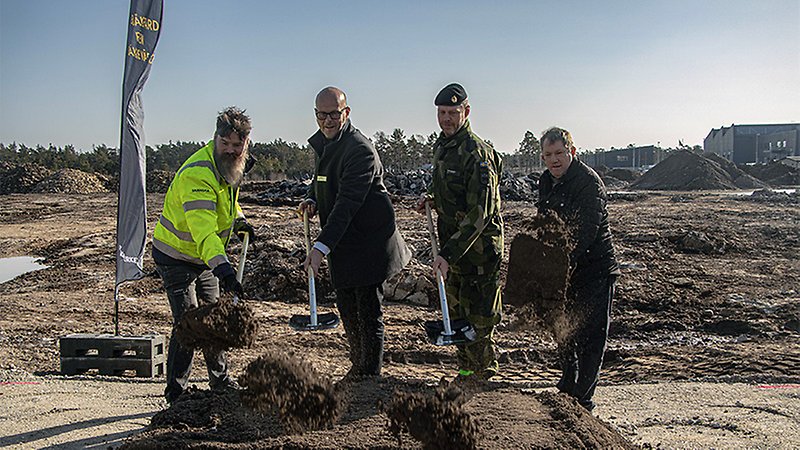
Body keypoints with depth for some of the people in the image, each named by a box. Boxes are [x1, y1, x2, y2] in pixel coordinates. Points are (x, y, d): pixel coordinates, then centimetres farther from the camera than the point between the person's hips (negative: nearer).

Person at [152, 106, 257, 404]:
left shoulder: (231, 167, -3)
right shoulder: (198, 173, -33)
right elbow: (203, 229, -45)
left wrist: (238, 220, 3)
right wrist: (222, 266, -57)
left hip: (206, 258, 8)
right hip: (177, 258, -8)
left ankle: (221, 382, 28)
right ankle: (175, 394, 2)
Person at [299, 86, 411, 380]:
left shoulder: (359, 149, -21)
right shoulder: (321, 142, 8)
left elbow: (348, 202, -28)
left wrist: (321, 246, -33)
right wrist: (312, 201, -1)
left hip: (367, 241, -9)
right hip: (343, 244, 9)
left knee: (368, 312, 0)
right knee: (347, 309, 18)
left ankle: (370, 375, 12)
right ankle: (358, 366, 34)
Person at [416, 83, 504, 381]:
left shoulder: (476, 153, -20)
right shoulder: (441, 147, 9)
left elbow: (480, 213, -26)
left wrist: (449, 253, -30)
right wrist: (432, 199, 4)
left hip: (479, 247, -9)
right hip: (452, 246, 9)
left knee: (477, 321, -1)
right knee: (455, 314, 18)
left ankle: (483, 378, 13)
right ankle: (466, 371, 33)